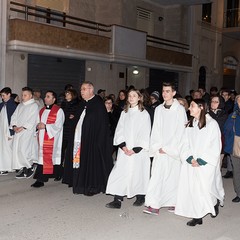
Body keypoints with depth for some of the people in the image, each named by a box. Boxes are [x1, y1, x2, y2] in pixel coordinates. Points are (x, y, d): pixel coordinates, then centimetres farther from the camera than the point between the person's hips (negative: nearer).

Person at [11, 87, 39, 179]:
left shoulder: (34, 105, -2)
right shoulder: (20, 105, 19)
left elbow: (32, 120, -10)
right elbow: (14, 117, 15)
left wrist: (22, 127, -15)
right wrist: (14, 126, -3)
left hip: (27, 132, -7)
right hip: (18, 131, 7)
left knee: (24, 150, -14)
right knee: (17, 149, 3)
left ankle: (30, 168, 3)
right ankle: (23, 169, 11)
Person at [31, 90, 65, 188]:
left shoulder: (58, 111, -4)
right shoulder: (42, 110, 18)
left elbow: (58, 126, -12)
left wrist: (45, 126, -14)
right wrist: (38, 126, 4)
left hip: (52, 139, -6)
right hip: (42, 138, 6)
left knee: (50, 157, -9)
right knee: (42, 156, 3)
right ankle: (40, 179, 8)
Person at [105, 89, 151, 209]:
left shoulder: (144, 114, -2)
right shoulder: (124, 113, 11)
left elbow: (145, 134, -7)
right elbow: (119, 131, 8)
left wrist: (135, 149, -13)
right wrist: (123, 146, -7)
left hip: (138, 150, -3)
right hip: (124, 150, 4)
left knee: (138, 172, 3)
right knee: (120, 172, -3)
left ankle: (140, 197, 22)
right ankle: (117, 200, -2)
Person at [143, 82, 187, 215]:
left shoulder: (180, 109, -4)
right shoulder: (158, 109, 9)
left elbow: (180, 132, -7)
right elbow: (156, 130, 9)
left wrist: (168, 149, -8)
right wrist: (158, 147, -2)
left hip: (174, 150, -3)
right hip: (160, 150, 4)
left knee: (173, 176, 2)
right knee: (157, 175, -1)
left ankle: (173, 203, 14)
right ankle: (154, 205, 4)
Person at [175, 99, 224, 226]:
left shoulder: (212, 124, -7)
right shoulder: (190, 125, 9)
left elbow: (215, 147, -9)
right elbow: (185, 144, 7)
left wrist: (200, 161, -12)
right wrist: (190, 159, -9)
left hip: (206, 164, -4)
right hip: (191, 163, 5)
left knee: (206, 188, -3)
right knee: (193, 188, 1)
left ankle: (215, 203, 30)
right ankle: (197, 216, 12)